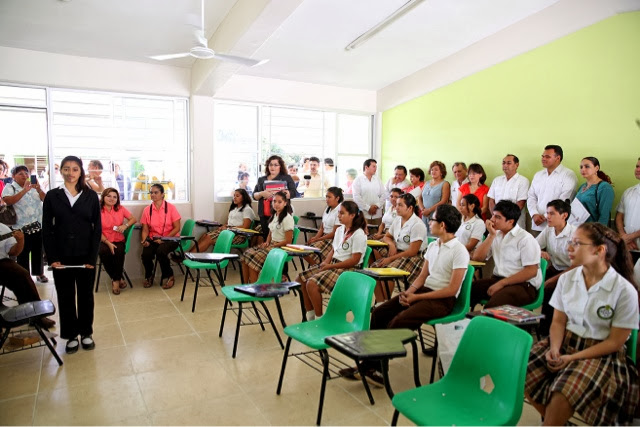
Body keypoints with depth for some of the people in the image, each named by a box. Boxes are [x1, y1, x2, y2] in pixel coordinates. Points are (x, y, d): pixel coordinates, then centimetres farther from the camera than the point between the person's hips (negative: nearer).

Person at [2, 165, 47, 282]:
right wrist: (24, 190, -30)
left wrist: (39, 190, -19)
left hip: (38, 225, 3)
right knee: (23, 253, 1)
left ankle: (40, 273, 22)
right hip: (22, 227, -3)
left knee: (38, 251, 11)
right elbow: (8, 201, -21)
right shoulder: (10, 187, -2)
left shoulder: (34, 187, 9)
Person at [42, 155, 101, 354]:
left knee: (86, 295, 10)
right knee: (65, 296, 9)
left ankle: (86, 333, 25)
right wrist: (52, 257, -7)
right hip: (61, 256, 0)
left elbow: (97, 228, -1)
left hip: (85, 256, 0)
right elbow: (47, 229, 1)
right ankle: (71, 336, 23)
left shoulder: (91, 196, 0)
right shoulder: (52, 196, 1)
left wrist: (92, 257, -8)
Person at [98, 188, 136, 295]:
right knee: (104, 252, -33)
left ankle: (116, 280, -10)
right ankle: (118, 279, -11)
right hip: (104, 241, -1)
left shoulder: (120, 209, 7)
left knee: (119, 252, -31)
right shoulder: (98, 211, -3)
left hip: (119, 240, 2)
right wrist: (108, 243, -16)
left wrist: (125, 225, -10)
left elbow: (133, 219, 12)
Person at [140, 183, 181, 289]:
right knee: (145, 254, -25)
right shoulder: (147, 210, 4)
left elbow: (177, 228, -7)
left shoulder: (170, 208, -5)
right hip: (153, 239, 3)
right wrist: (144, 240, -15)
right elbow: (145, 229, 5)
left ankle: (170, 277, -7)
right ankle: (149, 276, 9)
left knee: (161, 251, -33)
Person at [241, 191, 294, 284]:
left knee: (253, 258, -22)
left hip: (281, 247, -8)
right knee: (246, 253, -10)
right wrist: (267, 243, 1)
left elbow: (288, 241, -14)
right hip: (271, 244, 8)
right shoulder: (274, 216, 12)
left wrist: (273, 245, -13)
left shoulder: (287, 218, -13)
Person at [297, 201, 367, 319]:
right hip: (332, 264, 9)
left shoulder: (358, 234, -13)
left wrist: (330, 266, -17)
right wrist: (326, 262, -3)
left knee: (312, 284, -26)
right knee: (301, 279, -1)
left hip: (348, 269, -9)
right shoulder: (339, 229, 12)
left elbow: (354, 260, -18)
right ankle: (310, 316, 8)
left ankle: (319, 318, -8)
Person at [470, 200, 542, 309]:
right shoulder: (496, 235, 11)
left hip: (523, 284, -6)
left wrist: (501, 283, -16)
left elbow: (531, 271, -14)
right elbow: (477, 258, 3)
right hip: (498, 279, 6)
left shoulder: (525, 239, -8)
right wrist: (491, 235, -4)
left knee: (493, 305, -35)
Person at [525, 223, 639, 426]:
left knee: (564, 392, -31)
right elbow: (558, 321, 5)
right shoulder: (567, 279, 0)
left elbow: (615, 342, -9)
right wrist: (554, 349, -14)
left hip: (600, 353, -4)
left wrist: (572, 358, -16)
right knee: (524, 373, -19)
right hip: (565, 342, 5)